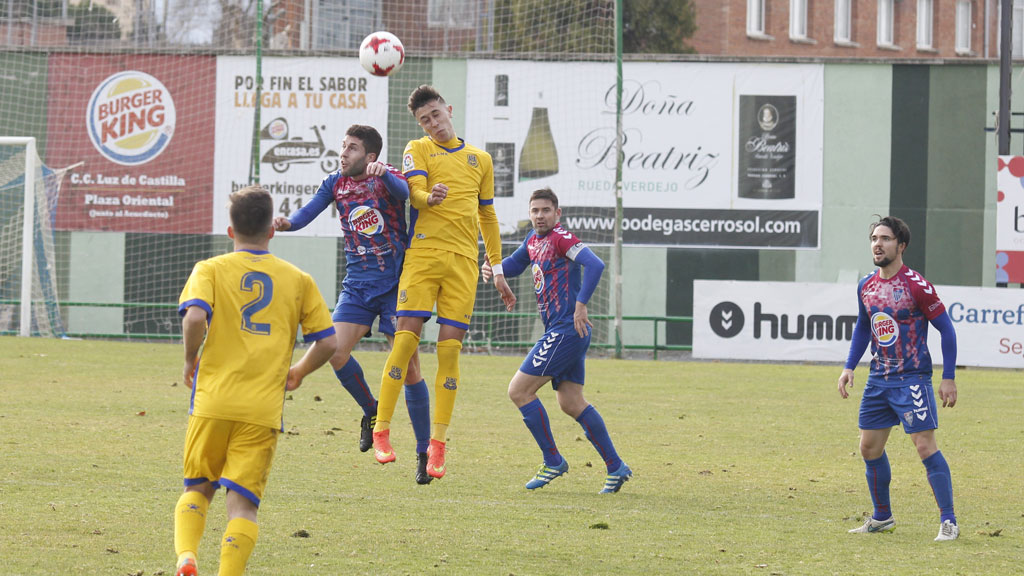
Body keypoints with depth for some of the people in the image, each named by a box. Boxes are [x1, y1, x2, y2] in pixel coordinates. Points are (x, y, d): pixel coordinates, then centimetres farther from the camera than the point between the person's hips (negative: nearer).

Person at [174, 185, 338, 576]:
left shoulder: (211, 270, 5)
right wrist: (298, 372, 27)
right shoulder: (298, 280, 11)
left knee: (198, 489, 15)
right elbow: (328, 342, 8)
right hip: (264, 409, 0)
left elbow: (195, 316, -14)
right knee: (242, 502, 0)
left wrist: (191, 360, 3)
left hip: (213, 401, 0)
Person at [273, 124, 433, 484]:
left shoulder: (386, 177, -8)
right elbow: (309, 212, -7)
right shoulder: (336, 184, 5)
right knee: (336, 352, -14)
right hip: (357, 285, 4)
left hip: (396, 283, -4)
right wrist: (287, 223, -29)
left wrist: (383, 174, -52)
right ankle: (371, 410, 14)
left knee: (409, 366, -6)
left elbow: (403, 191, -31)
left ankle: (424, 452, 4)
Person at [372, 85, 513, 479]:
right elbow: (414, 190, -9)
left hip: (463, 260, 2)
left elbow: (488, 216, 26)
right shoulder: (418, 150, 10)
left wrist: (498, 268, 25)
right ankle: (381, 431, -5)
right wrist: (429, 197, -33)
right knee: (406, 337, -11)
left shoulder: (480, 159, 19)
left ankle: (438, 445, 1)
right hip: (423, 252, -2)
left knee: (450, 349, -2)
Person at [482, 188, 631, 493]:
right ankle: (616, 467, 13)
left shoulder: (561, 238, -13)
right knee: (571, 404, 11)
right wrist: (493, 269, 10)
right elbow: (515, 264, 32)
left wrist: (580, 305, -26)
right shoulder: (534, 239, 14)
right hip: (560, 332, 10)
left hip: (566, 329, -10)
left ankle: (553, 461, 0)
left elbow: (595, 265, -26)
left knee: (519, 390, -7)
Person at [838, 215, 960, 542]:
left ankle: (948, 521, -8)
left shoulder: (916, 286, -13)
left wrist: (949, 378, -9)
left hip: (912, 379, -7)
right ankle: (882, 517, 24)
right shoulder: (866, 287, 7)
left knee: (925, 445, -13)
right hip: (878, 380, 7)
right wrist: (849, 367, 14)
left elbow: (946, 329, -7)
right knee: (870, 447, 9)